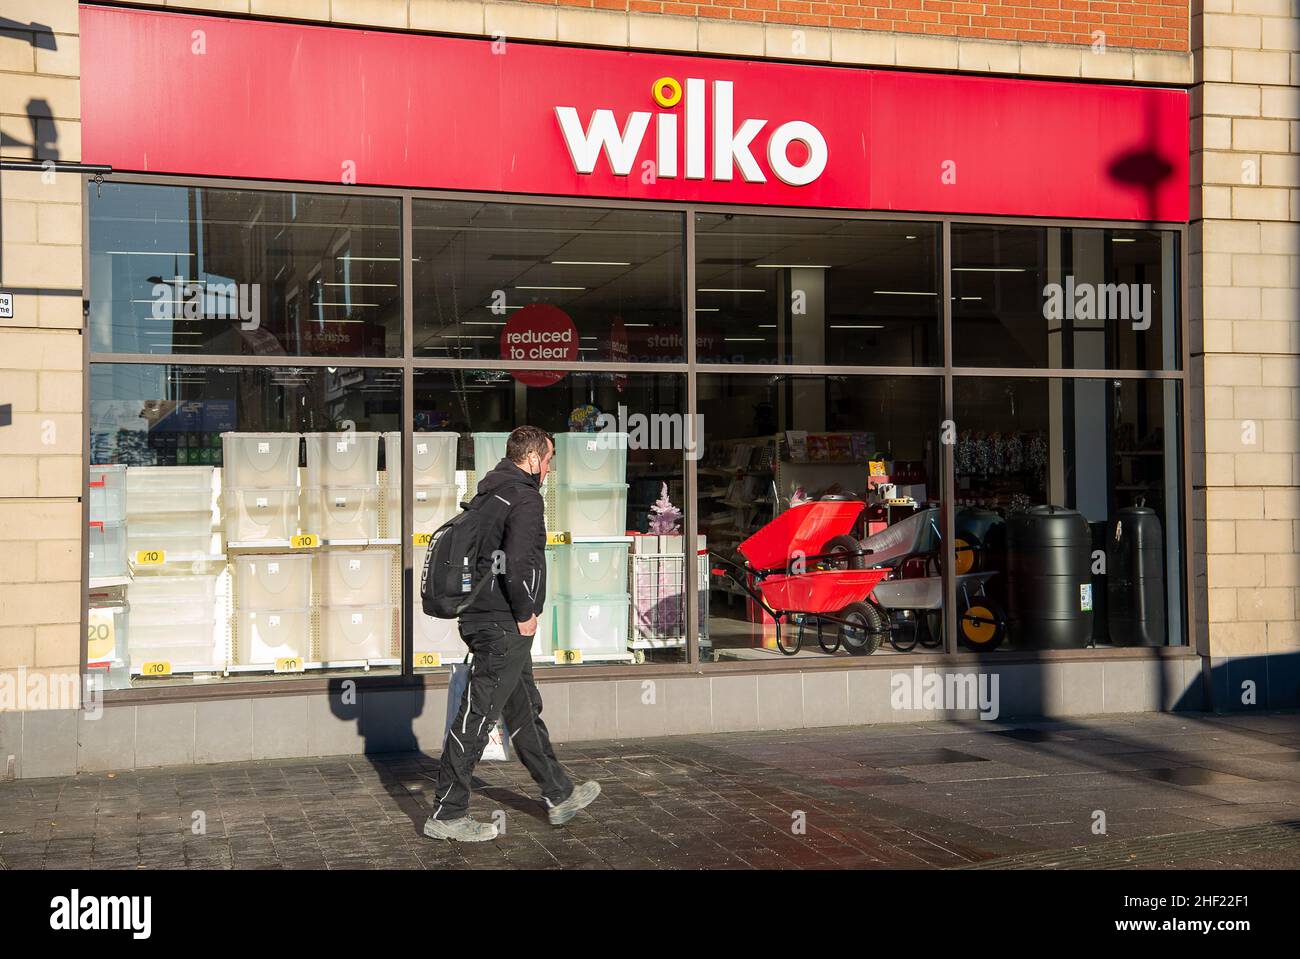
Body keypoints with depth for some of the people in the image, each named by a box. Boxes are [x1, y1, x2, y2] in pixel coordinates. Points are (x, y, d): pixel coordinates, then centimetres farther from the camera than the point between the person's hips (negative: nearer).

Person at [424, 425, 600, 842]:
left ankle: (560, 796, 30)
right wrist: (525, 613, -15)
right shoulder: (525, 498, -15)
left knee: (524, 711, 18)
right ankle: (447, 815, 2)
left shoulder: (487, 494, 14)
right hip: (505, 627, -10)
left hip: (481, 617, 10)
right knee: (477, 715, -4)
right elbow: (518, 562, -28)